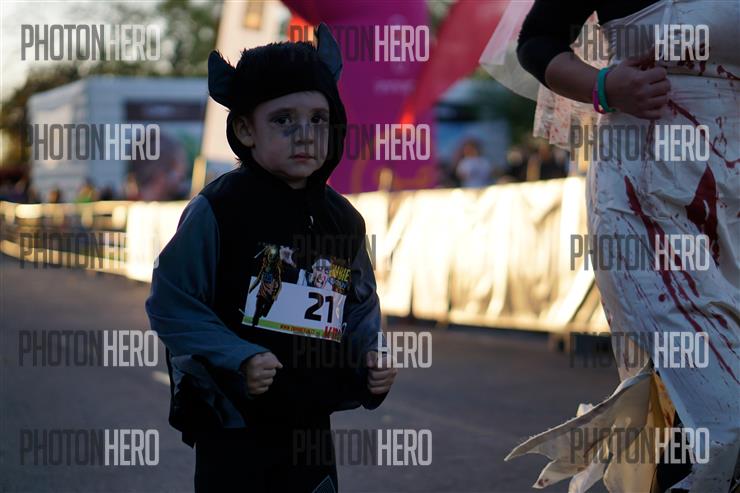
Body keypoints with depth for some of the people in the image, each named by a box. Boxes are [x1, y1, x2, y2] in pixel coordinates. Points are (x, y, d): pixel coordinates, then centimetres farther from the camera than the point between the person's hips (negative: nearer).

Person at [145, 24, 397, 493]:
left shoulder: (343, 219, 5)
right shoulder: (218, 208, -13)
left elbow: (361, 307, 15)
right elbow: (171, 305, -13)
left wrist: (371, 358, -4)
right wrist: (239, 361, -23)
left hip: (311, 425, 5)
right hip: (232, 421, -5)